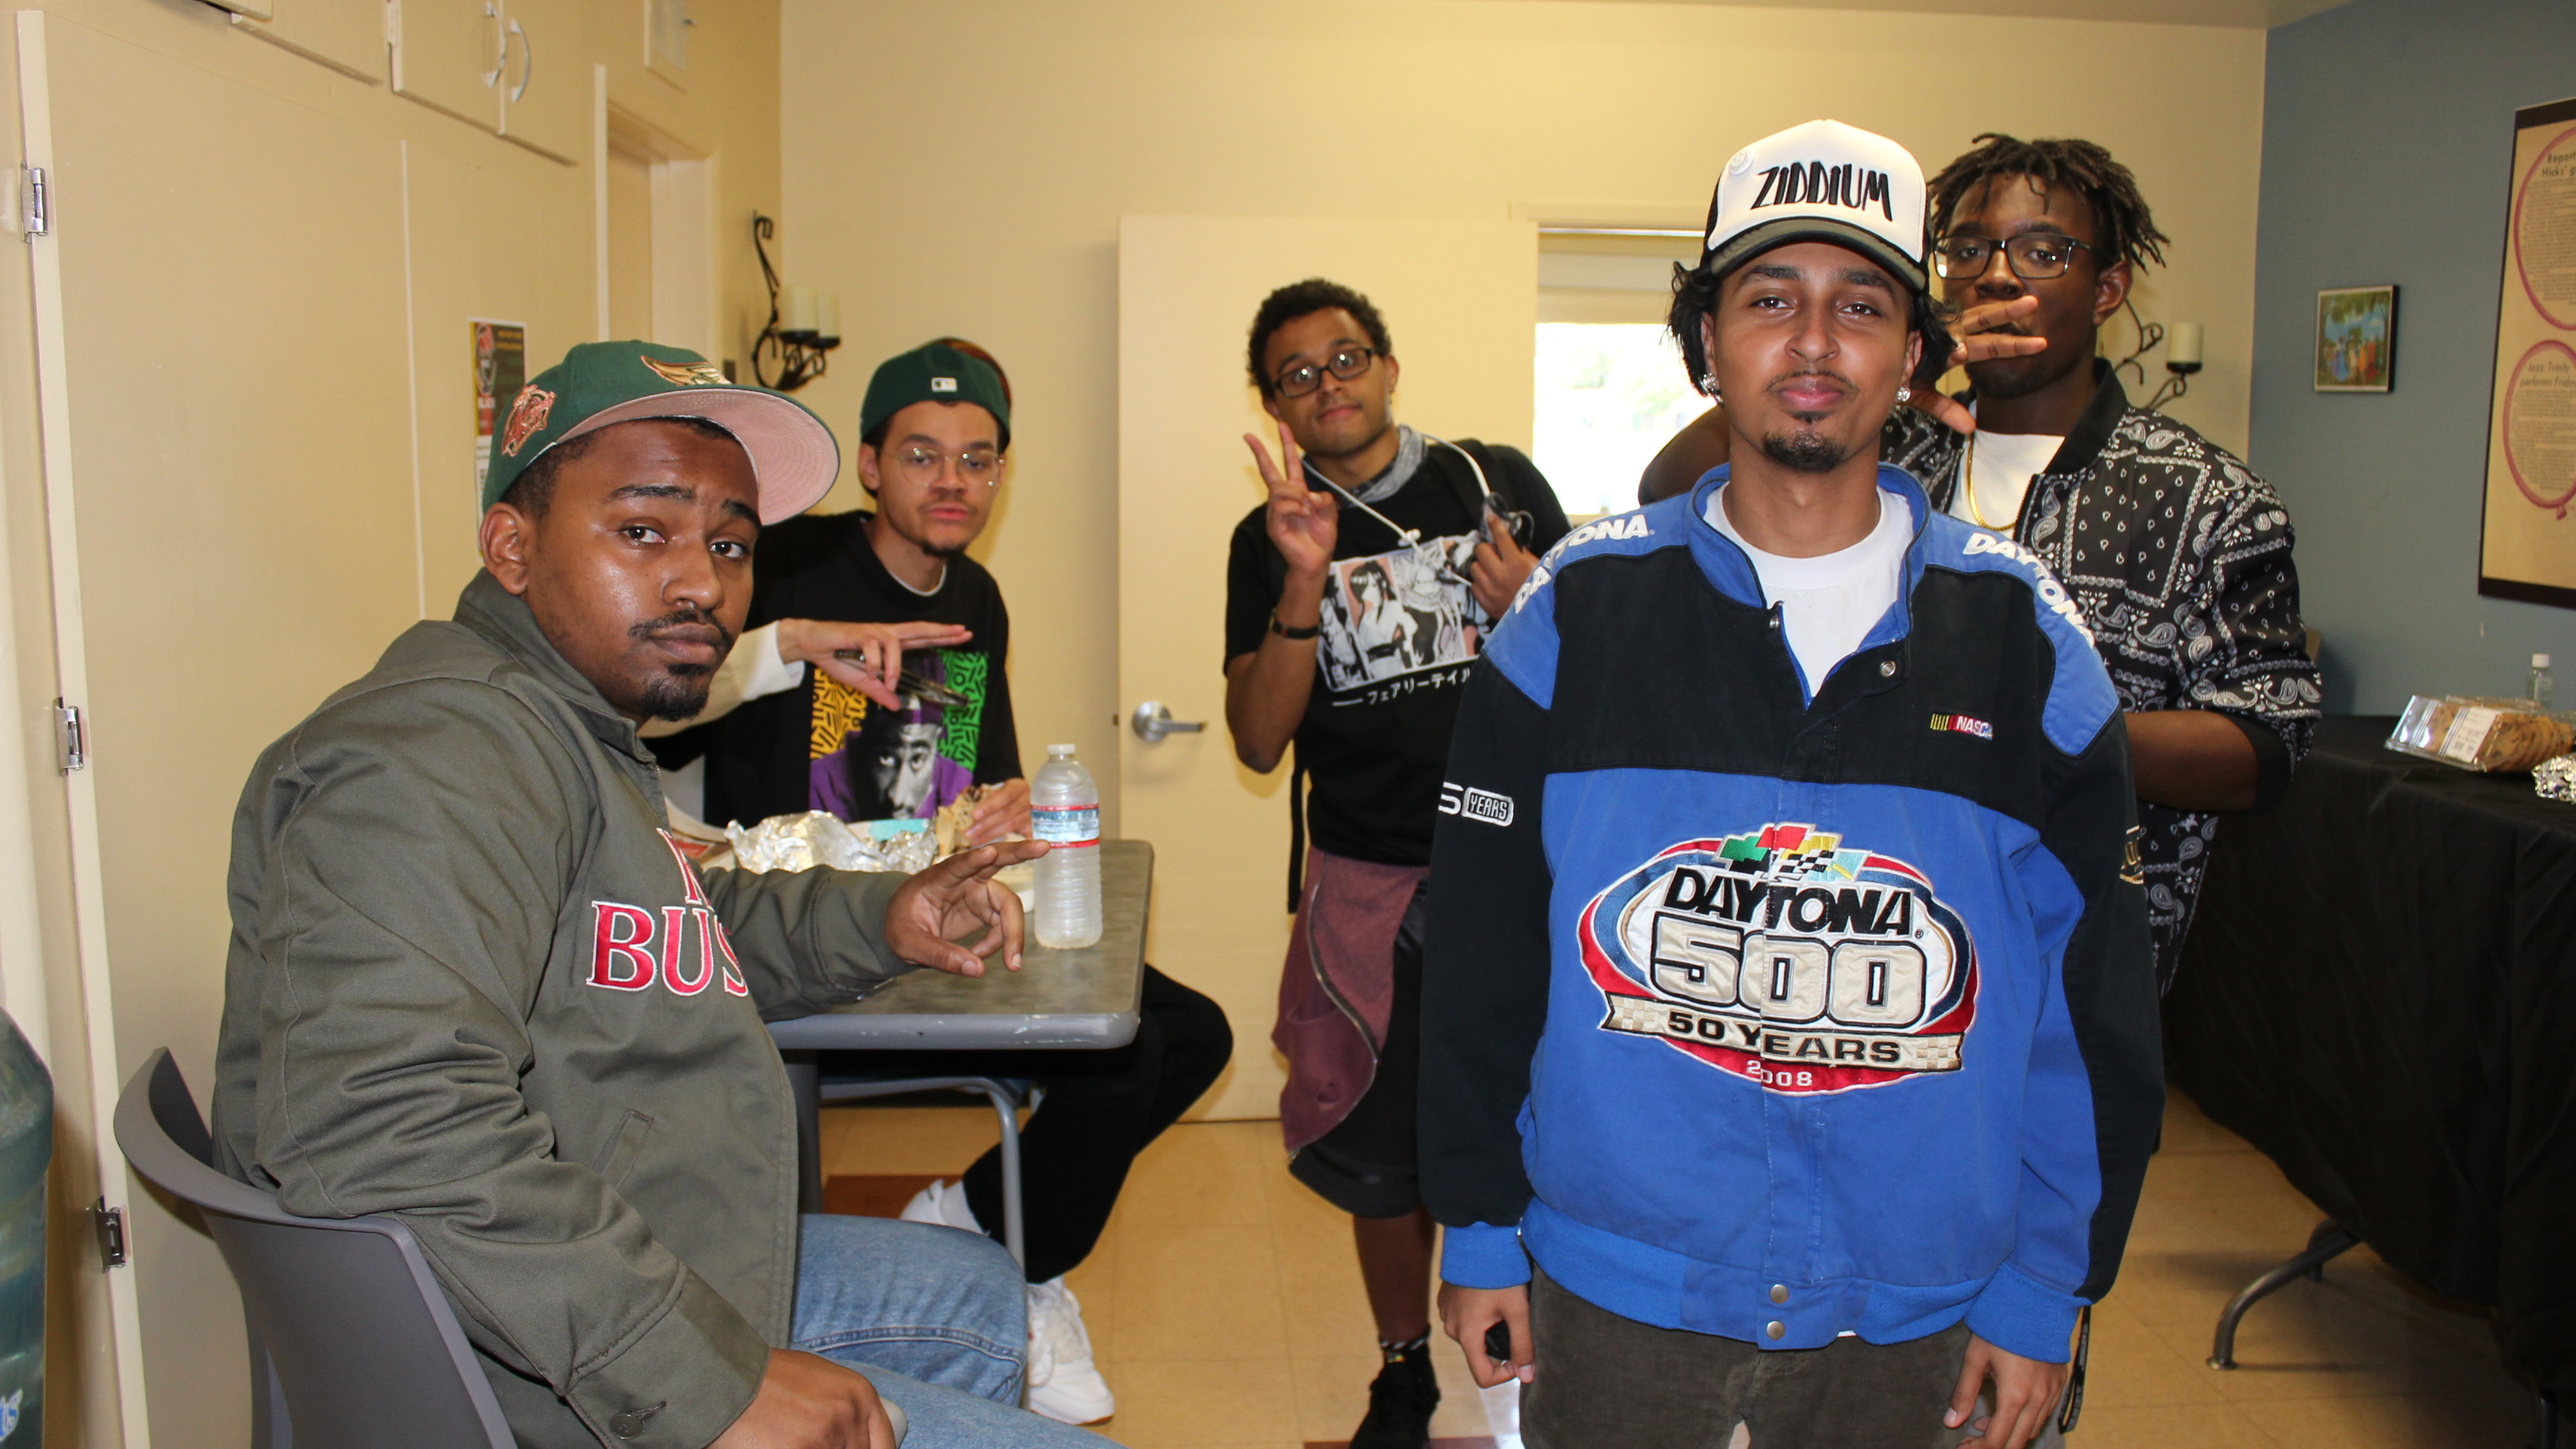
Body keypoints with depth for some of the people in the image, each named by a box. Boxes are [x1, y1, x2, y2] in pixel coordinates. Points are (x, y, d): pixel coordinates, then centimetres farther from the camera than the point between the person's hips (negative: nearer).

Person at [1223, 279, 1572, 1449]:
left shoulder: (1499, 482, 5)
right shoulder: (1271, 540, 5)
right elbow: (1257, 741, -4)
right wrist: (1306, 583, -17)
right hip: (1369, 888, 1)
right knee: (1385, 1152, 11)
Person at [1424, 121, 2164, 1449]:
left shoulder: (2022, 635, -3)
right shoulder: (1577, 608, -5)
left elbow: (2092, 992, 2)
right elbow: (1480, 952, -1)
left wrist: (2043, 1291, 2)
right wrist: (1478, 1232, 0)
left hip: (1910, 1311, 1)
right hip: (1611, 1286, 0)